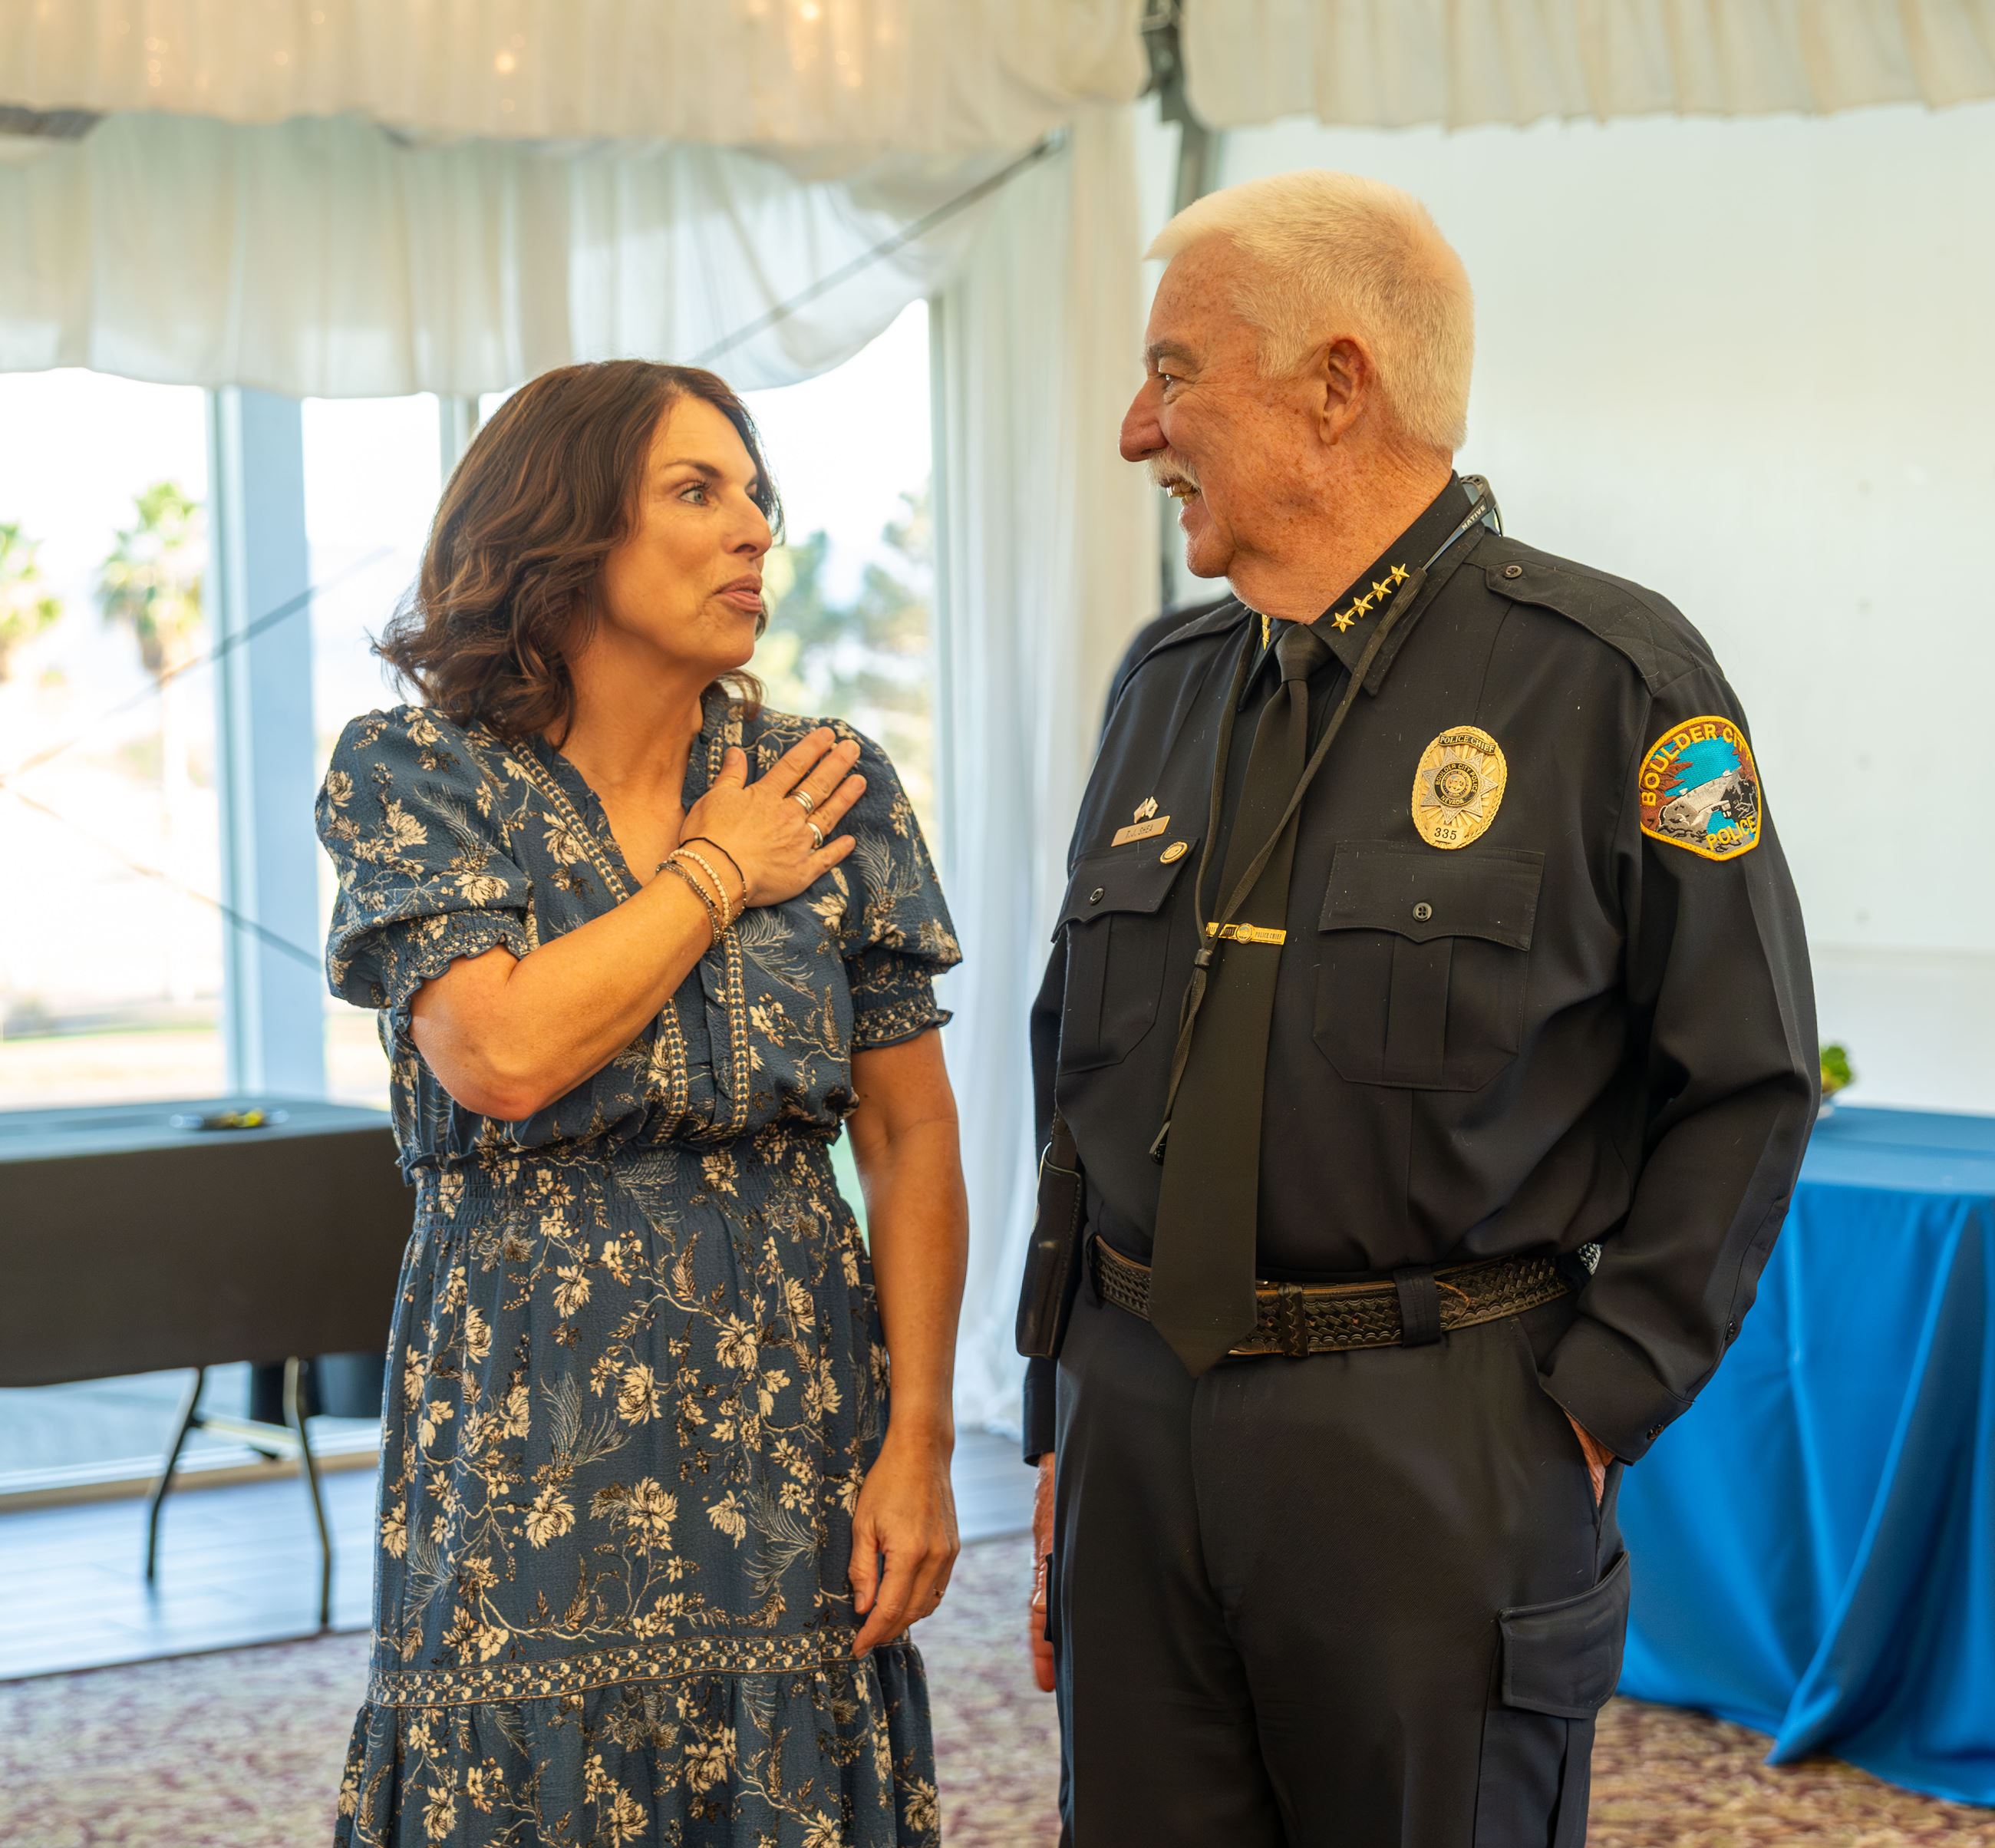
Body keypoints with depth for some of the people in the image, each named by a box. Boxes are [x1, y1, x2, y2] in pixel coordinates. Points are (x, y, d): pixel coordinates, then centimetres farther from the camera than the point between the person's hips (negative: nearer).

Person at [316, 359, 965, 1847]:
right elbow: (506, 1057, -18)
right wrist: (717, 874, -8)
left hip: (789, 1416, 2)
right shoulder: (413, 775, -2)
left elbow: (912, 1139, 4)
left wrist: (920, 1443, -3)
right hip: (522, 1433, -2)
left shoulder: (834, 788, 4)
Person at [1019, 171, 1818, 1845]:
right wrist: (1064, 1424, 14)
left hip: (1438, 1457, -5)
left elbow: (1742, 1088, -5)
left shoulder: (1608, 678, -6)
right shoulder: (1169, 689, 11)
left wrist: (1591, 1410, -9)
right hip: (1138, 1423, 5)